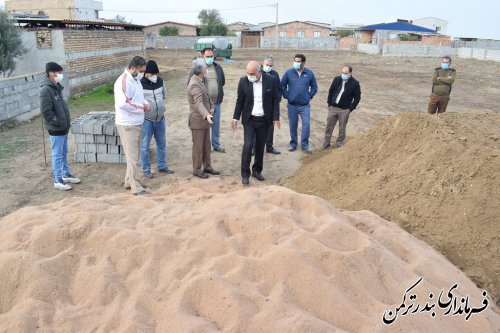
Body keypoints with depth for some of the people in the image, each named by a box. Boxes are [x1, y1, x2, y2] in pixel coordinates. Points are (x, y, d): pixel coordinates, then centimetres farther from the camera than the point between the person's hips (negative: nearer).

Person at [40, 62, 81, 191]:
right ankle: (58, 181, 8)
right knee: (57, 155, 0)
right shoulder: (46, 90, -19)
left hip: (63, 128, 9)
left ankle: (66, 175, 30)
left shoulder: (56, 87, 10)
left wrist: (67, 122, 13)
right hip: (56, 129, -9)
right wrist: (58, 123, -17)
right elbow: (46, 111, -22)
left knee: (64, 153, 18)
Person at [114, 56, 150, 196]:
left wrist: (146, 103, 1)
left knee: (134, 155, 17)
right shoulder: (123, 81, -19)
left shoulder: (136, 80, 11)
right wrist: (141, 107, -18)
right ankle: (136, 188, 2)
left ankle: (129, 182, 30)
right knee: (132, 157, -4)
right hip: (127, 125, -9)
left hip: (136, 123, 10)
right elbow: (122, 104, -30)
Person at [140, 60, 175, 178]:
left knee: (162, 143, 15)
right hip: (146, 119, -5)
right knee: (145, 145, 3)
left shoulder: (160, 81, 2)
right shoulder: (140, 84, -15)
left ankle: (162, 166, 31)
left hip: (160, 118, 6)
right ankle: (146, 169, 16)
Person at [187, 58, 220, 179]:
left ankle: (207, 167, 28)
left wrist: (211, 107, -1)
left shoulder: (199, 81, 9)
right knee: (198, 147, 3)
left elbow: (207, 96, 17)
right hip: (197, 121, -9)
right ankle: (197, 170, 15)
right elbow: (198, 103, -34)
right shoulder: (194, 85, -22)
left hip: (204, 119, 9)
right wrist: (206, 115, -48)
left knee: (206, 145, 16)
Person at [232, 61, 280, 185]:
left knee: (260, 146, 10)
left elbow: (276, 99, 0)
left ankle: (257, 170, 26)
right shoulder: (243, 81, -7)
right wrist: (236, 117, -1)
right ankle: (245, 174, 0)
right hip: (249, 120, -1)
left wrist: (276, 118, -5)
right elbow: (240, 100, 2)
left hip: (264, 120, 1)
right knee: (247, 146, -9)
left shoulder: (271, 80, -7)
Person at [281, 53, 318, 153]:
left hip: (305, 105, 0)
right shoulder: (288, 73, -3)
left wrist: (309, 96, 2)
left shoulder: (309, 73, 0)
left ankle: (304, 144, 6)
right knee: (293, 125, 8)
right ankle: (293, 143, 23)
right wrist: (286, 96, 0)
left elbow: (314, 87, 10)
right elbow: (282, 86, 7)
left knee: (306, 124, -6)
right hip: (292, 105, 0)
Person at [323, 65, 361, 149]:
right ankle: (326, 143, 23)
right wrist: (329, 103, 5)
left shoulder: (355, 83, -8)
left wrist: (350, 108, -8)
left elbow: (357, 98, -4)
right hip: (332, 108, 3)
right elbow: (331, 91, 11)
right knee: (329, 126, 10)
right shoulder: (337, 79, 1)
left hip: (344, 110, -3)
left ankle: (339, 144, 21)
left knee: (342, 128, 6)